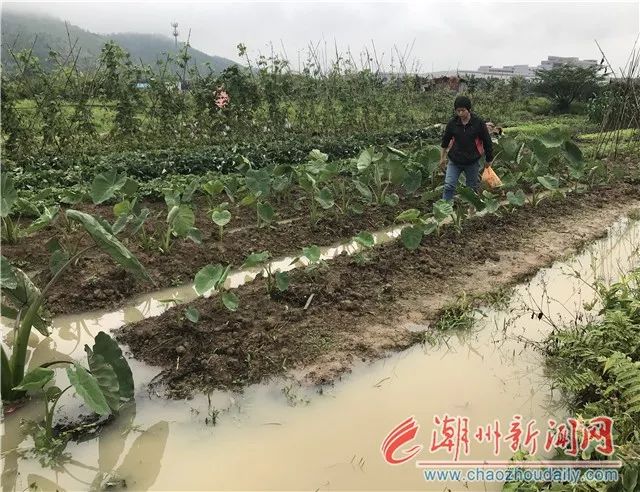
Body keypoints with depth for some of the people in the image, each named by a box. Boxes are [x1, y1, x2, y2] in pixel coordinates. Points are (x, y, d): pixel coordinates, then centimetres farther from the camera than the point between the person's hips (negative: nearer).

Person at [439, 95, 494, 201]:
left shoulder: (478, 122, -11)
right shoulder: (452, 123, -6)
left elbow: (487, 141, -2)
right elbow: (445, 140, 10)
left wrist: (489, 159, 5)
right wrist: (442, 157, 15)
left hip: (472, 162, -1)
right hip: (454, 160, 1)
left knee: (472, 187, 12)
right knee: (449, 186, -7)